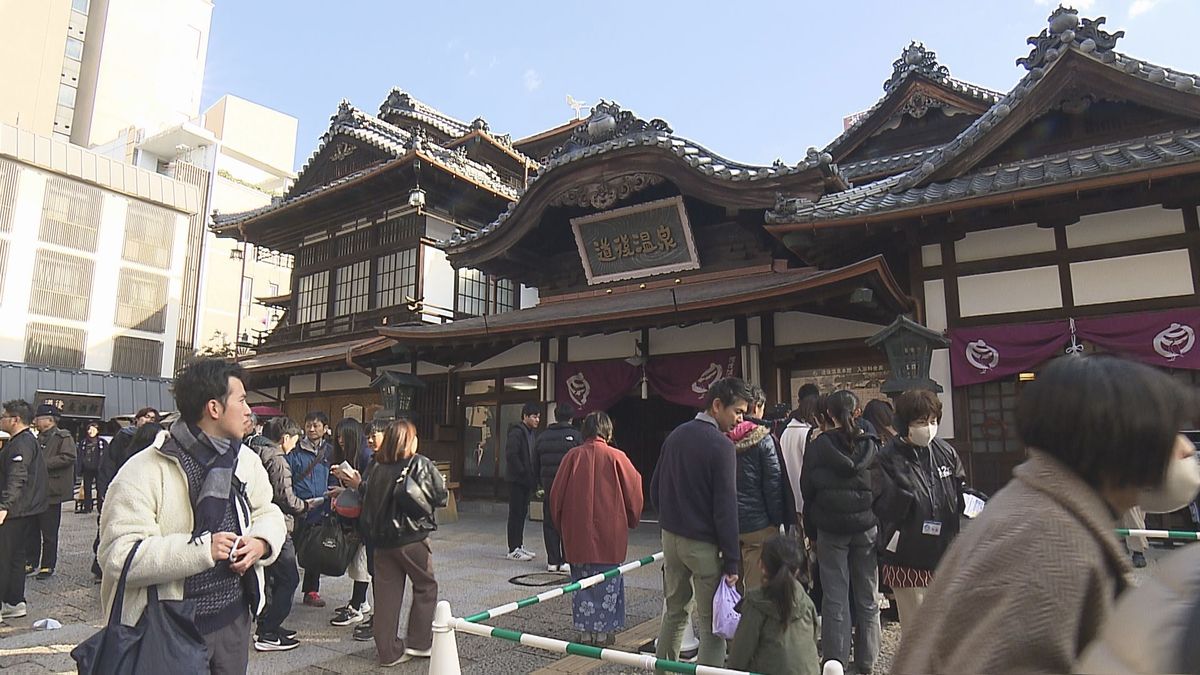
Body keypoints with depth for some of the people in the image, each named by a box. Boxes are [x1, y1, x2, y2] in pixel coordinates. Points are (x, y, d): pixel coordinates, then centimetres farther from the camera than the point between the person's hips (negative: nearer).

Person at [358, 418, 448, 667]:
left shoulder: (378, 468, 2)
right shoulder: (421, 464, -10)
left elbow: (367, 497, 3)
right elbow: (441, 497, -8)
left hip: (382, 539, 5)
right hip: (412, 537, -4)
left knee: (386, 594, 10)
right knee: (425, 587, 13)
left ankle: (389, 651, 16)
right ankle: (418, 643, 17)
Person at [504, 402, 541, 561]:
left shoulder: (533, 433, 14)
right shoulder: (516, 432, -14)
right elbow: (511, 455, -22)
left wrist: (533, 476, 5)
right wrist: (523, 472, -20)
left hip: (526, 480, 9)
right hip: (517, 479, -9)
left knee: (522, 513, 14)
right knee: (516, 513, -4)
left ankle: (519, 545, 23)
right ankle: (513, 550, 2)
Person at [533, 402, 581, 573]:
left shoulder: (543, 437, 9)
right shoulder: (575, 436, -5)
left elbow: (535, 465, 12)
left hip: (549, 484, 4)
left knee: (550, 522, 9)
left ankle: (552, 561, 11)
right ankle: (567, 561, 3)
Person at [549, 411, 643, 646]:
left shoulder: (572, 455, -4)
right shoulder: (616, 457, -8)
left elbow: (556, 492, 1)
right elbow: (634, 492, -2)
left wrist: (560, 520, 16)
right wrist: (631, 521, 14)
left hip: (577, 532, 2)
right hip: (610, 532, -1)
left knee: (581, 581, 13)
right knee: (607, 582, 11)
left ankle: (585, 631, 18)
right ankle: (603, 632, 17)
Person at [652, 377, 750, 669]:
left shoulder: (675, 436, 6)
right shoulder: (721, 445, -15)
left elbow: (655, 490, 11)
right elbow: (726, 507, -17)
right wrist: (731, 560, -12)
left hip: (670, 537, 7)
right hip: (704, 544, -7)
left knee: (675, 611, 21)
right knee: (711, 625, 4)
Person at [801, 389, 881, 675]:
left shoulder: (817, 447, -7)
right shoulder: (872, 446, -3)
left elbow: (806, 490, -2)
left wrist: (811, 529, 7)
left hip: (831, 530, -1)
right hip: (867, 527, 2)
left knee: (835, 598, 5)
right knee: (867, 597, 13)